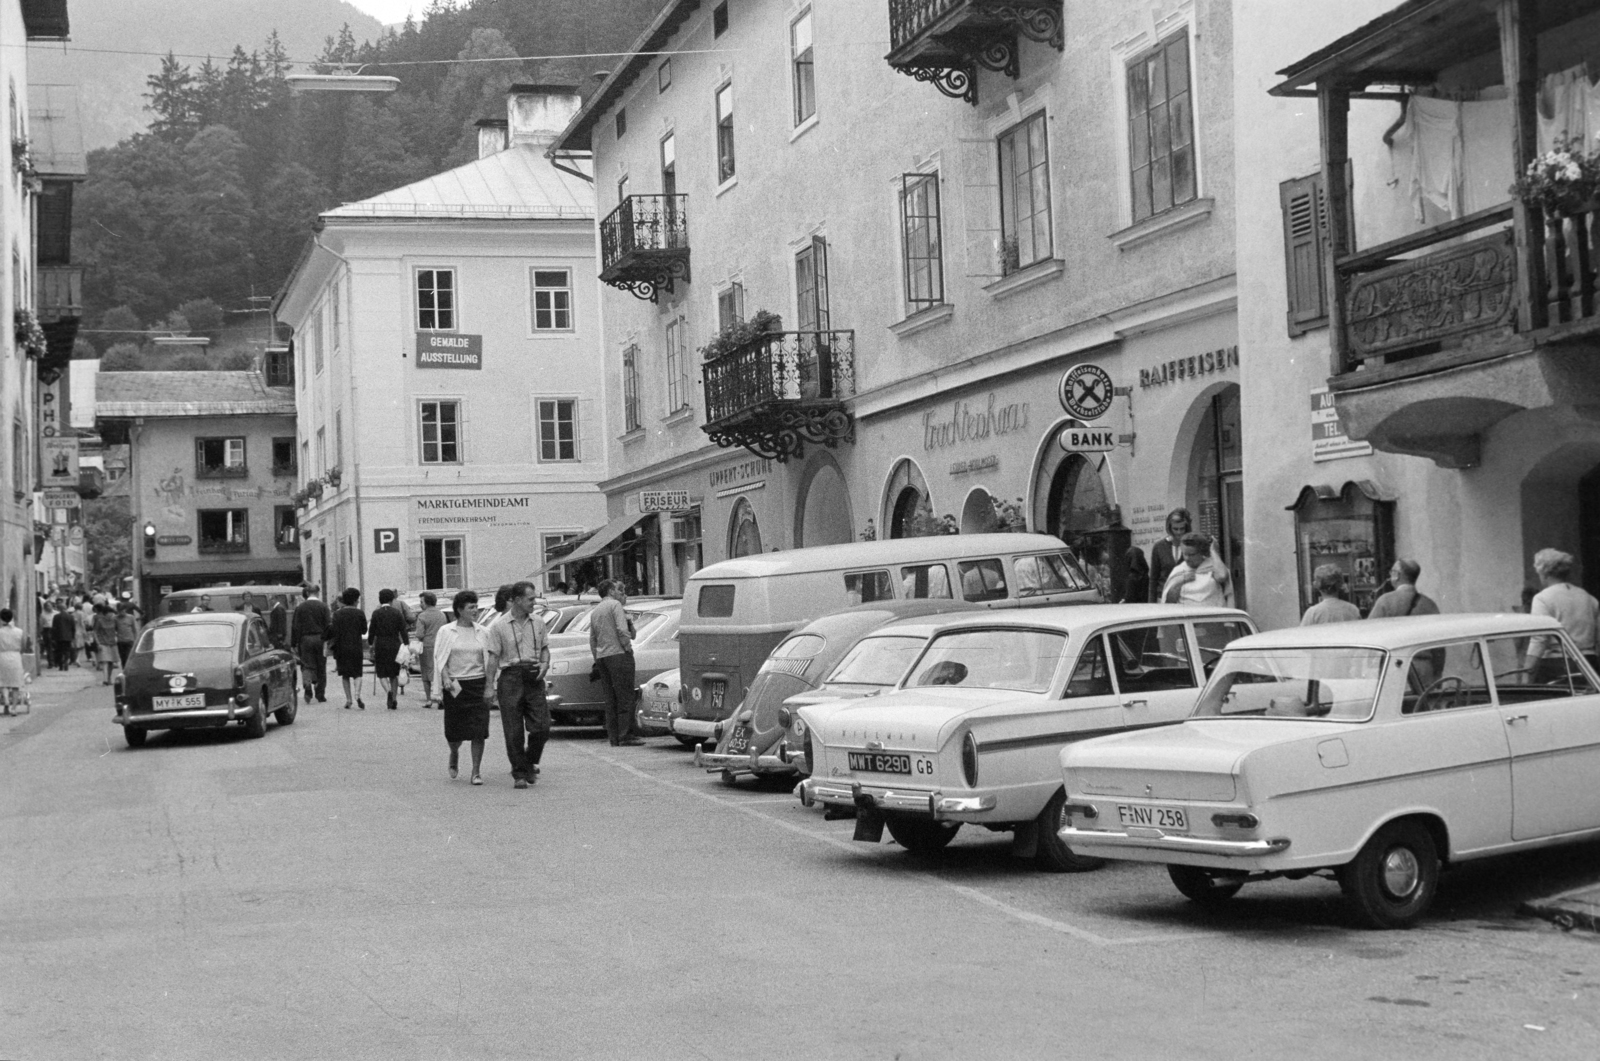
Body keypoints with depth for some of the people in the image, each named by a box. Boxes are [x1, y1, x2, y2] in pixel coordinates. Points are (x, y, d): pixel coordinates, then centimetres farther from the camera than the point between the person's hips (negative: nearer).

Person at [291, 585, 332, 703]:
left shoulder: (300, 607, 0)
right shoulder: (323, 606, -2)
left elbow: (295, 627, 0)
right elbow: (327, 625, -6)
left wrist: (294, 644, 3)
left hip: (305, 640, 0)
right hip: (320, 639, 0)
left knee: (306, 666, 4)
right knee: (321, 668, 8)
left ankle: (308, 686, -23)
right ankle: (320, 695, 11)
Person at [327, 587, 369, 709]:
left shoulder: (337, 614, -3)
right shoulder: (360, 613, -4)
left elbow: (334, 631, -8)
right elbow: (364, 630, -1)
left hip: (342, 647, 0)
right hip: (356, 646, 0)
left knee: (345, 674, 10)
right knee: (357, 673, 5)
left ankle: (348, 699, 8)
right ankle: (357, 693, -19)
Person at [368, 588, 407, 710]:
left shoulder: (376, 613, -4)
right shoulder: (397, 613, -1)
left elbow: (372, 631, -4)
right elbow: (403, 630, -3)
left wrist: (370, 643, 8)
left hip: (380, 645, -2)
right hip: (395, 645, 2)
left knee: (381, 673, 5)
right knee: (394, 674, 13)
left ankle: (388, 691, -24)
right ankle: (394, 701, 11)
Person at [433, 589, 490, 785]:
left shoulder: (480, 632, 9)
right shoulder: (447, 632, 1)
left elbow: (487, 660, 12)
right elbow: (441, 658, -2)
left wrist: (490, 686, 6)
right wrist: (446, 679, -17)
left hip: (478, 684, 2)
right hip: (455, 686, -2)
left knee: (479, 730, -7)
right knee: (455, 731, 2)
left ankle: (476, 771, 0)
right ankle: (454, 755, 36)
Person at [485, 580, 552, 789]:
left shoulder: (537, 623, 10)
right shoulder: (499, 627, -2)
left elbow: (545, 648, 20)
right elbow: (493, 658, -3)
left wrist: (545, 664, -1)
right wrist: (490, 686, -7)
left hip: (533, 677, 3)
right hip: (510, 677, -3)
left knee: (541, 726, -4)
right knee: (514, 732, -1)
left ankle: (530, 763, 20)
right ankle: (520, 773, 9)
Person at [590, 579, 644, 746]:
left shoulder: (595, 611, 19)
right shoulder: (615, 605, -5)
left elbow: (592, 640, 21)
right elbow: (622, 630, -17)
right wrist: (628, 647, -9)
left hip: (602, 657, 8)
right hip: (618, 654, -8)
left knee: (610, 699, 8)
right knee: (625, 697, -8)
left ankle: (613, 738, 6)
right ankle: (626, 736, -13)